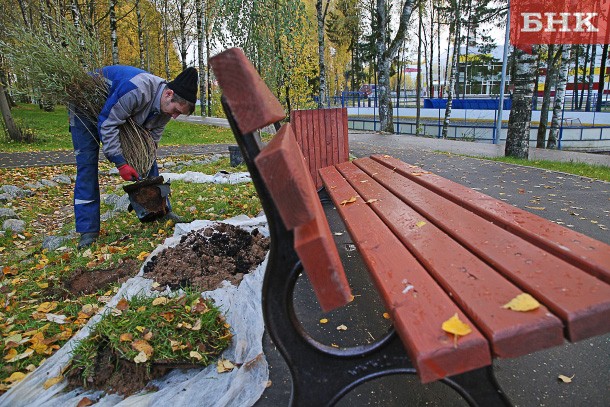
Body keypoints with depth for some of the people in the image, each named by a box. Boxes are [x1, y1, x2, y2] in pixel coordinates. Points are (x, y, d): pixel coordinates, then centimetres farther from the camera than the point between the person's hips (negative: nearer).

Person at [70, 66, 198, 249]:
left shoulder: (166, 105, -17)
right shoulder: (136, 90, -42)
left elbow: (153, 136, -7)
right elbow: (106, 125, -35)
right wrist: (120, 163, -35)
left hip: (126, 114, 7)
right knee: (87, 164, -14)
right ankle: (88, 231, -9)